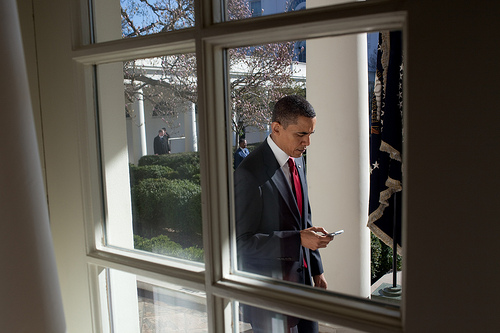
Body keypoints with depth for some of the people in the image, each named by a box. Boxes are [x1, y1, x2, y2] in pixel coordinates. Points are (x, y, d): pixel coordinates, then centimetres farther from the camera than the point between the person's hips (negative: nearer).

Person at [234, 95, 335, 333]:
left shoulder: (297, 160, 6)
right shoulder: (250, 173, -22)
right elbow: (243, 241, -21)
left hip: (301, 278, 8)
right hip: (270, 290, -8)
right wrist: (298, 240, -26)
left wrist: (316, 268, 15)